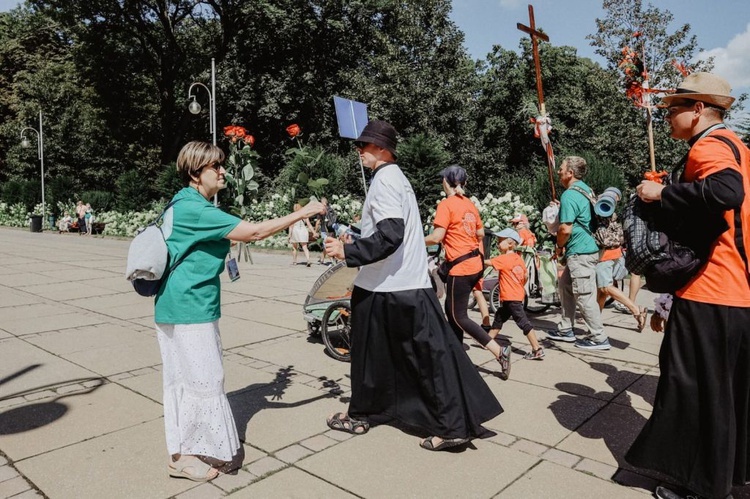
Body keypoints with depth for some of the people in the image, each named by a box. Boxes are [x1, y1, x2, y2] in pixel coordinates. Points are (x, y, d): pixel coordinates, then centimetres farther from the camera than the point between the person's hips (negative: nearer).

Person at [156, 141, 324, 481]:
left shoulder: (184, 204, 11)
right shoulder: (195, 209, -20)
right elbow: (254, 232, -24)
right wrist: (303, 213, -19)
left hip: (177, 306, 10)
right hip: (190, 308, -10)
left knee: (185, 379, 18)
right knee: (202, 381, 1)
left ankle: (185, 446, 31)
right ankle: (183, 457, 15)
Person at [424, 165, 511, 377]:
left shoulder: (446, 204, -12)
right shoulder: (470, 204, 10)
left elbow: (436, 237, -19)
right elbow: (481, 234, 17)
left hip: (460, 267, -8)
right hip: (475, 264, 8)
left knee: (459, 317, 0)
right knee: (451, 309, 19)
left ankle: (499, 351, -4)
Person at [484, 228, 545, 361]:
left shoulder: (504, 258, -16)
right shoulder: (519, 259, 9)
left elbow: (487, 262, -13)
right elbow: (526, 275, 16)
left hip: (511, 298, -10)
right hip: (517, 295, 10)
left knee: (523, 322, -8)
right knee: (499, 317, 21)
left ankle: (537, 350, -8)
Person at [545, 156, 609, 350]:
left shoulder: (569, 195, -17)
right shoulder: (586, 190, 14)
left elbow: (565, 229, -21)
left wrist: (559, 246, -5)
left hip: (580, 253, -10)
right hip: (587, 248, 10)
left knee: (584, 296, -3)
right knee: (564, 286, 18)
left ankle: (599, 338, 6)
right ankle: (565, 329, 26)